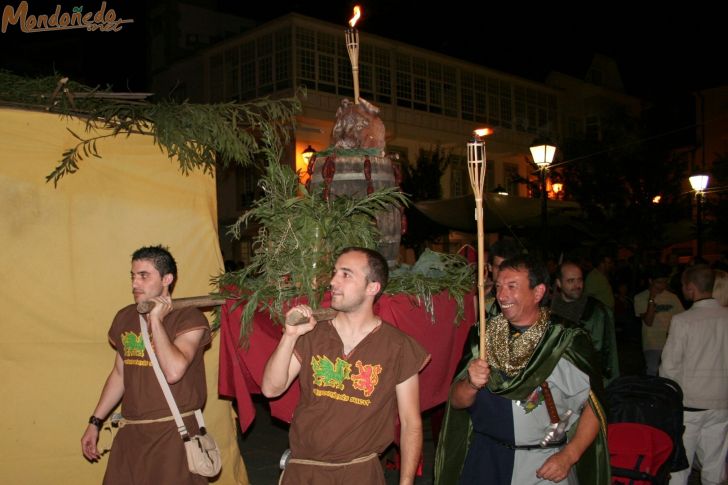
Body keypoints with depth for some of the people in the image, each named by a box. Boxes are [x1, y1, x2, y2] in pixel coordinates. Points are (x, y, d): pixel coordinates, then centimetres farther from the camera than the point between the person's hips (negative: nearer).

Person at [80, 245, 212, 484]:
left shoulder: (189, 318, -11)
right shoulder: (124, 318, 7)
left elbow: (173, 371, -25)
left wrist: (155, 320, -18)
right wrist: (95, 422, 16)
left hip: (173, 432, -5)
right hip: (130, 433, 5)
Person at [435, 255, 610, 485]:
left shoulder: (567, 341, -12)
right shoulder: (484, 336, -2)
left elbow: (594, 405, -8)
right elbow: (457, 402, 0)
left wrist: (568, 456, -16)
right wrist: (472, 384, -21)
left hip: (543, 465, -3)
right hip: (485, 459, 3)